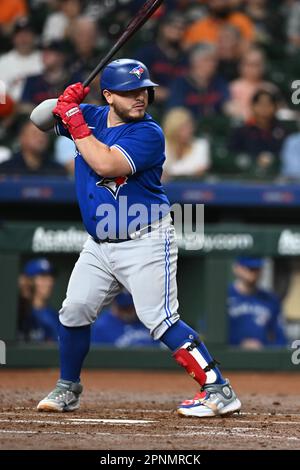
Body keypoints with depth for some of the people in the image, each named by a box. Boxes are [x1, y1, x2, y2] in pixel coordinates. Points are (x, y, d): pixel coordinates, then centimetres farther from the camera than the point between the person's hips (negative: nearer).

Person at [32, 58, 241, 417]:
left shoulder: (148, 134, -16)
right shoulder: (91, 116, 4)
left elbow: (106, 164, -29)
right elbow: (41, 118, 10)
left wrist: (75, 121, -21)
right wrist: (65, 103, -12)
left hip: (145, 243, -7)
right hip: (99, 245, 7)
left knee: (159, 320, -14)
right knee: (74, 311, 6)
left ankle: (219, 390, -14)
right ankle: (67, 388, 25)